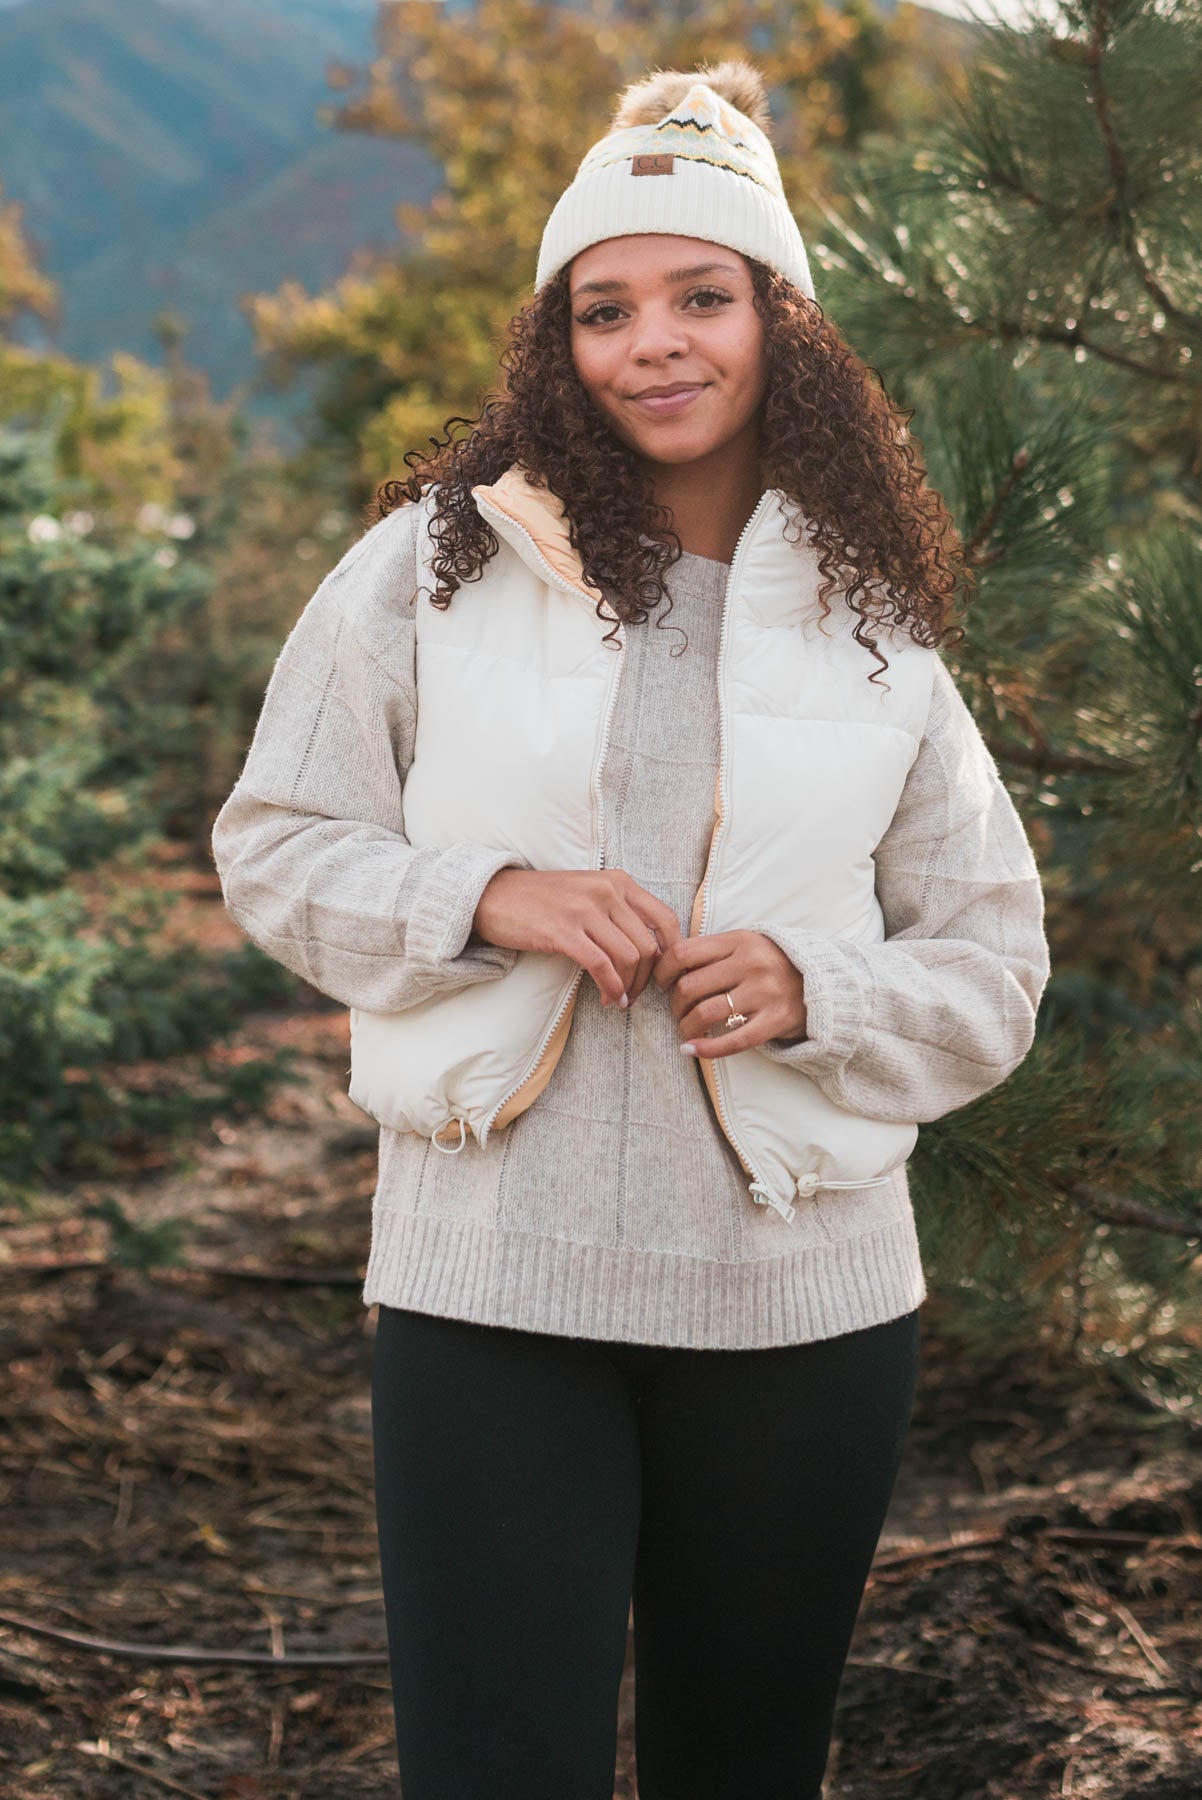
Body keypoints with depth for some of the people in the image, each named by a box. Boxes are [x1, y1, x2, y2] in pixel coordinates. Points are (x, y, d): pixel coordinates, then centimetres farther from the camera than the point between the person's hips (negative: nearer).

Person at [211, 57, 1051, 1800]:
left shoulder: (871, 629, 6)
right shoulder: (432, 564, 1)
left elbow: (995, 968, 7)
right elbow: (275, 848, 3)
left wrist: (815, 991, -13)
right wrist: (486, 896, -14)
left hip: (803, 1294, 2)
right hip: (489, 1281, -2)